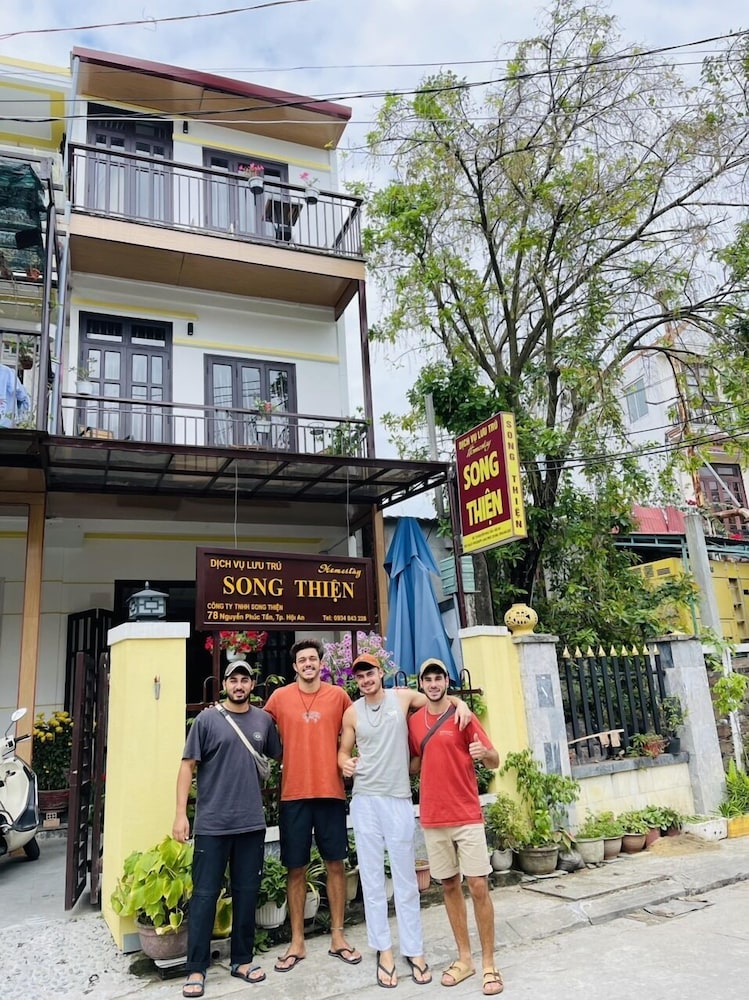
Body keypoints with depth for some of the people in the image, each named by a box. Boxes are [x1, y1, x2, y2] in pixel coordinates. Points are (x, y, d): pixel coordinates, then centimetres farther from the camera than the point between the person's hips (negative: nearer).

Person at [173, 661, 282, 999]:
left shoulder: (263, 720, 5)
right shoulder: (207, 719, -4)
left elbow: (279, 757, 16)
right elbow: (188, 766, -4)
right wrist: (181, 813, -9)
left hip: (252, 823, 3)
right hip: (212, 824, -3)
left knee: (246, 894, 12)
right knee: (204, 895, 3)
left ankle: (242, 960, 27)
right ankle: (196, 969, 16)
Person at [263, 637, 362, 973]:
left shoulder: (338, 696, 1)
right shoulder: (280, 697, -1)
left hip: (331, 791, 1)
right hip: (294, 793, 0)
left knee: (335, 863, 9)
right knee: (296, 868, 8)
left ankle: (337, 938, 23)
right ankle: (297, 943, 21)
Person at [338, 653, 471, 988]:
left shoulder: (403, 697, 0)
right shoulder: (352, 713, 3)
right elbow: (343, 751, 11)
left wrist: (459, 703, -9)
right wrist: (344, 763, -12)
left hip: (399, 799, -1)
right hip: (364, 800, 1)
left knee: (405, 878, 6)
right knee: (372, 878, 6)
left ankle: (413, 950, 17)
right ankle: (384, 950, 17)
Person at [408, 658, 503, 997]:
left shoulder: (463, 716, -6)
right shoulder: (414, 721, 5)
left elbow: (495, 761, -7)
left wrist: (484, 752, -28)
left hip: (467, 816, -3)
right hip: (432, 818, 4)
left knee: (478, 886, -2)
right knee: (449, 886, 12)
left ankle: (489, 962, 12)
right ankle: (464, 958, 24)